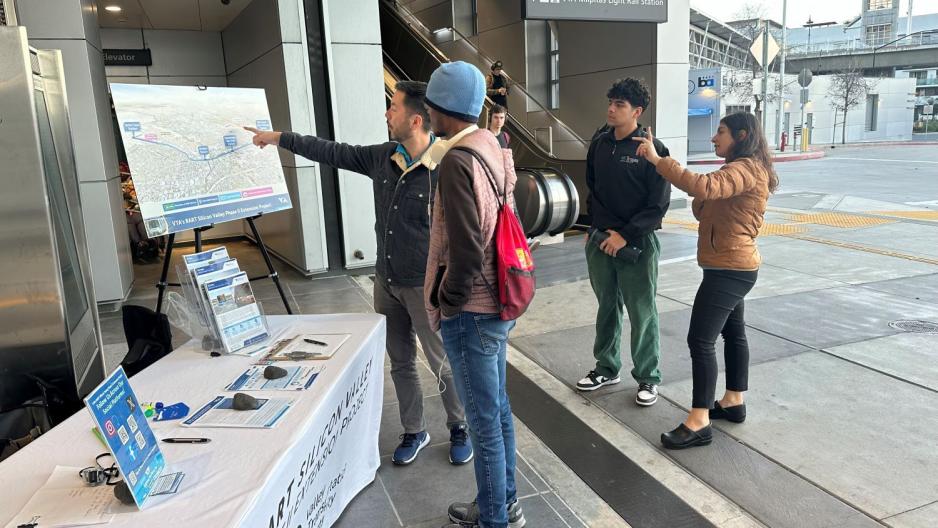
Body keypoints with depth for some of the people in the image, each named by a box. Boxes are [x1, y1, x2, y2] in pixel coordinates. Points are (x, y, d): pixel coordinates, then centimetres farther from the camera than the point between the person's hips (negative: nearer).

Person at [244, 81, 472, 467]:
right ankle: (414, 432, 34)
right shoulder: (382, 158, -1)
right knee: (400, 363, 16)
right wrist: (278, 137, 16)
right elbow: (334, 152, 11)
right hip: (386, 282, 6)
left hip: (425, 287, -6)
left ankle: (459, 430, 31)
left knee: (444, 364, 8)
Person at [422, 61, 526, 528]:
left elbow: (465, 251, -26)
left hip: (471, 313, -9)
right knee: (497, 409, 20)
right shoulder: (493, 150, 7)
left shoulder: (457, 160, -20)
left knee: (484, 421, 6)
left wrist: (447, 302, -11)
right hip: (498, 302, 9)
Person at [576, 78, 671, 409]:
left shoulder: (652, 149, -10)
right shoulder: (599, 144, 6)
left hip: (637, 242, -5)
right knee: (607, 306, 15)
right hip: (600, 240, 5)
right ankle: (607, 368, 30)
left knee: (642, 313, 4)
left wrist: (625, 235, -15)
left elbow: (659, 204, -11)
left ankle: (648, 377, 19)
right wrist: (597, 226, 6)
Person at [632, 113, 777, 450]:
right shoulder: (742, 169, 17)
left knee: (701, 340, -11)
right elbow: (703, 210, 15)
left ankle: (698, 423, -7)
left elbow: (703, 187, -37)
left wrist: (657, 160, -34)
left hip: (729, 269, -11)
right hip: (732, 267, 11)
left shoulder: (747, 168, -18)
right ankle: (734, 403, 31)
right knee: (733, 333, 18)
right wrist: (700, 197, -4)